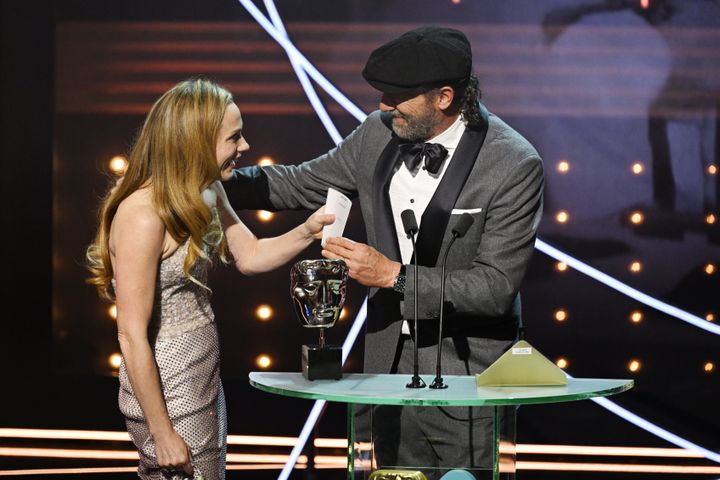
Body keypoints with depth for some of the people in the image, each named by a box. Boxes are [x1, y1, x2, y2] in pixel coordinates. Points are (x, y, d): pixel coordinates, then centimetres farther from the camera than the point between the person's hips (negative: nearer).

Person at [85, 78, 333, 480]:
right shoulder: (144, 216, -23)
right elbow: (132, 335, -22)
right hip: (169, 398, -9)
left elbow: (250, 255, 15)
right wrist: (162, 433, -18)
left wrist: (307, 232, -4)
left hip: (204, 385, 9)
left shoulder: (206, 194, 4)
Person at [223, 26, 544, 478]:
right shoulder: (380, 134, -3)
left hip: (465, 372, -5)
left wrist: (393, 274, -26)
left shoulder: (514, 165, -19)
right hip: (391, 360, 6)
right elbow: (301, 184, 12)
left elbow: (496, 287, -21)